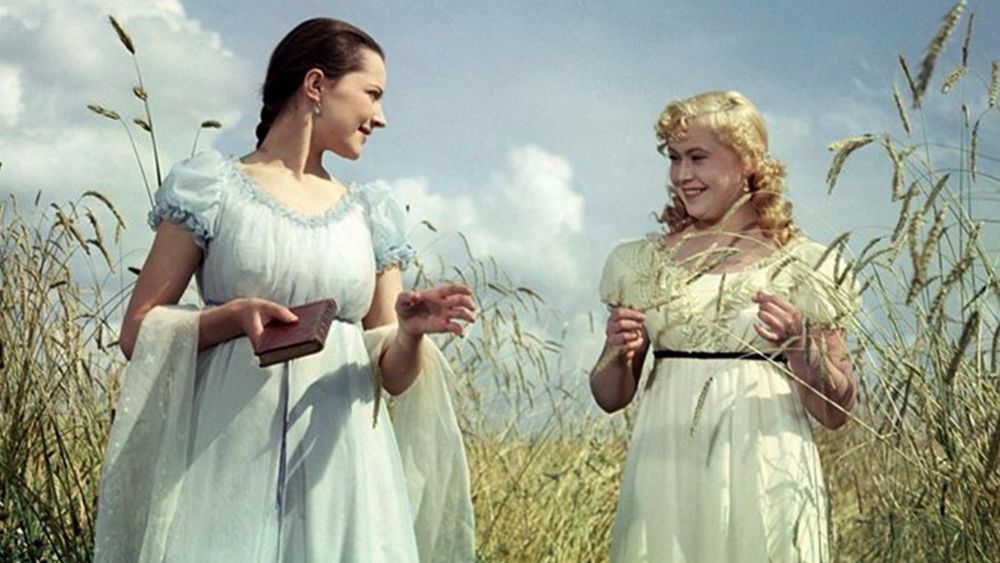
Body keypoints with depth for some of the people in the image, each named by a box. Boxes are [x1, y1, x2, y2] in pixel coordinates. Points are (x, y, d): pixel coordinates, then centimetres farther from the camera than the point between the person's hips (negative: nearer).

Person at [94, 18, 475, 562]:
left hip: (341, 464, 3)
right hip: (231, 462, -3)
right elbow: (138, 332, 0)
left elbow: (393, 375, 11)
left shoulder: (370, 212, 13)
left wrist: (412, 332, -11)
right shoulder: (212, 187, 2)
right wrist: (232, 315, -16)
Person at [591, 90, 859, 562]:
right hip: (665, 481, 2)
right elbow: (611, 397, 12)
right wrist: (621, 354, -9)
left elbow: (835, 412, 0)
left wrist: (798, 344, -17)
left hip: (761, 483, -2)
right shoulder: (644, 263, 8)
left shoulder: (804, 266, 0)